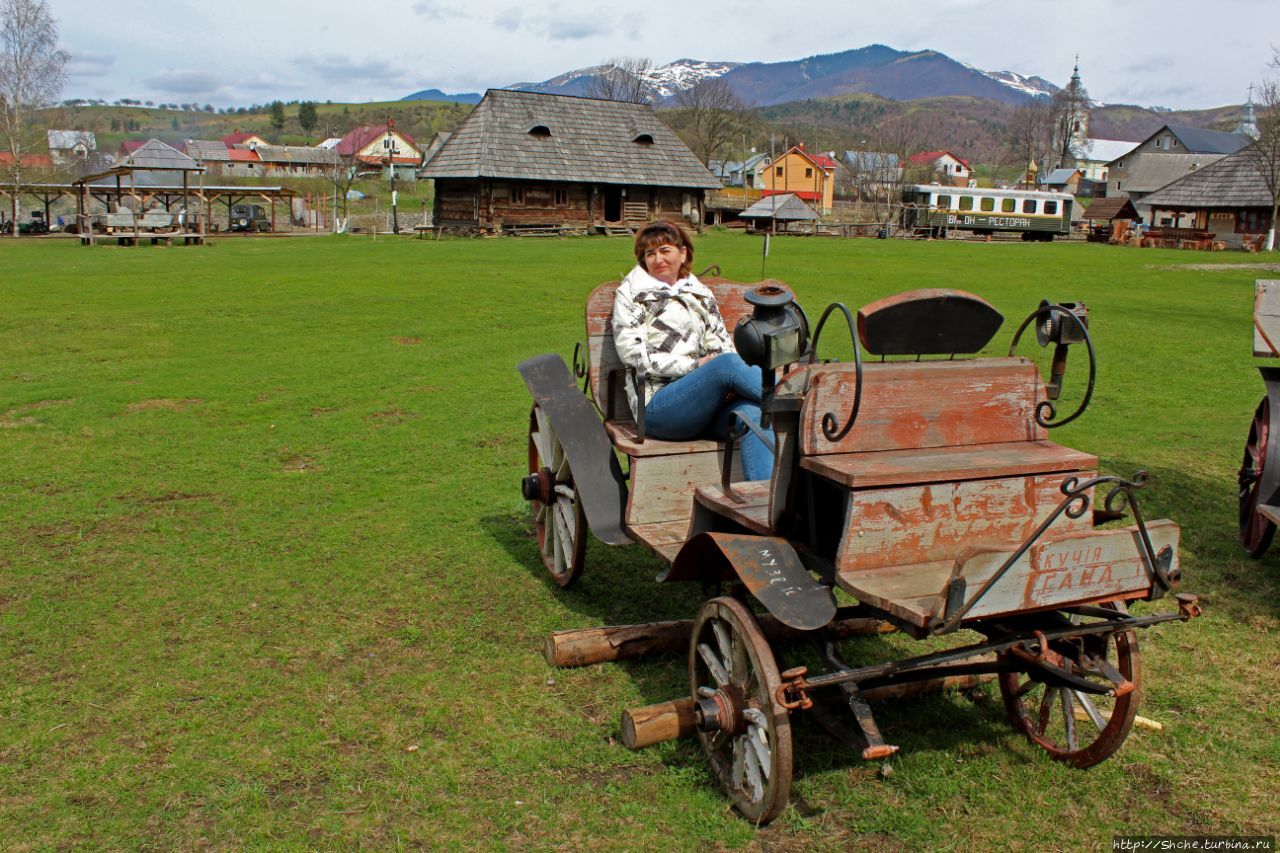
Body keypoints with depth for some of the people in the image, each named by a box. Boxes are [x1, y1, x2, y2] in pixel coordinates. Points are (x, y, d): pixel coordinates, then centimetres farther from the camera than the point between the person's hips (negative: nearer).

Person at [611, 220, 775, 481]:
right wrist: (694, 365, -9)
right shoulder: (630, 293, 13)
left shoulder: (701, 295, 26)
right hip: (657, 405, -4)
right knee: (728, 364, -31)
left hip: (705, 403, 4)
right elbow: (631, 352, -1)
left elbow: (722, 345, 18)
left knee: (752, 412, -30)